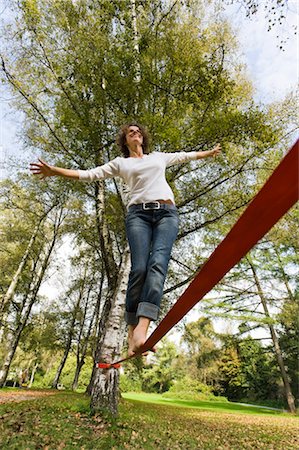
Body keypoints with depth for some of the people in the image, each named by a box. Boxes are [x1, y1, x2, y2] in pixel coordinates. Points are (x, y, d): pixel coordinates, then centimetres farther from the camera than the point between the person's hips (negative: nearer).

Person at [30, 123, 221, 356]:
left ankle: (141, 330, -35)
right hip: (138, 214, -1)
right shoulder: (121, 162, 24)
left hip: (167, 212, 2)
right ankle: (132, 332, -9)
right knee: (139, 268, -19)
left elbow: (184, 156, 44)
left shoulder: (159, 156, 32)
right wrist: (54, 170, 8)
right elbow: (89, 174, 17)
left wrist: (209, 152, 52)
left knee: (158, 263, -24)